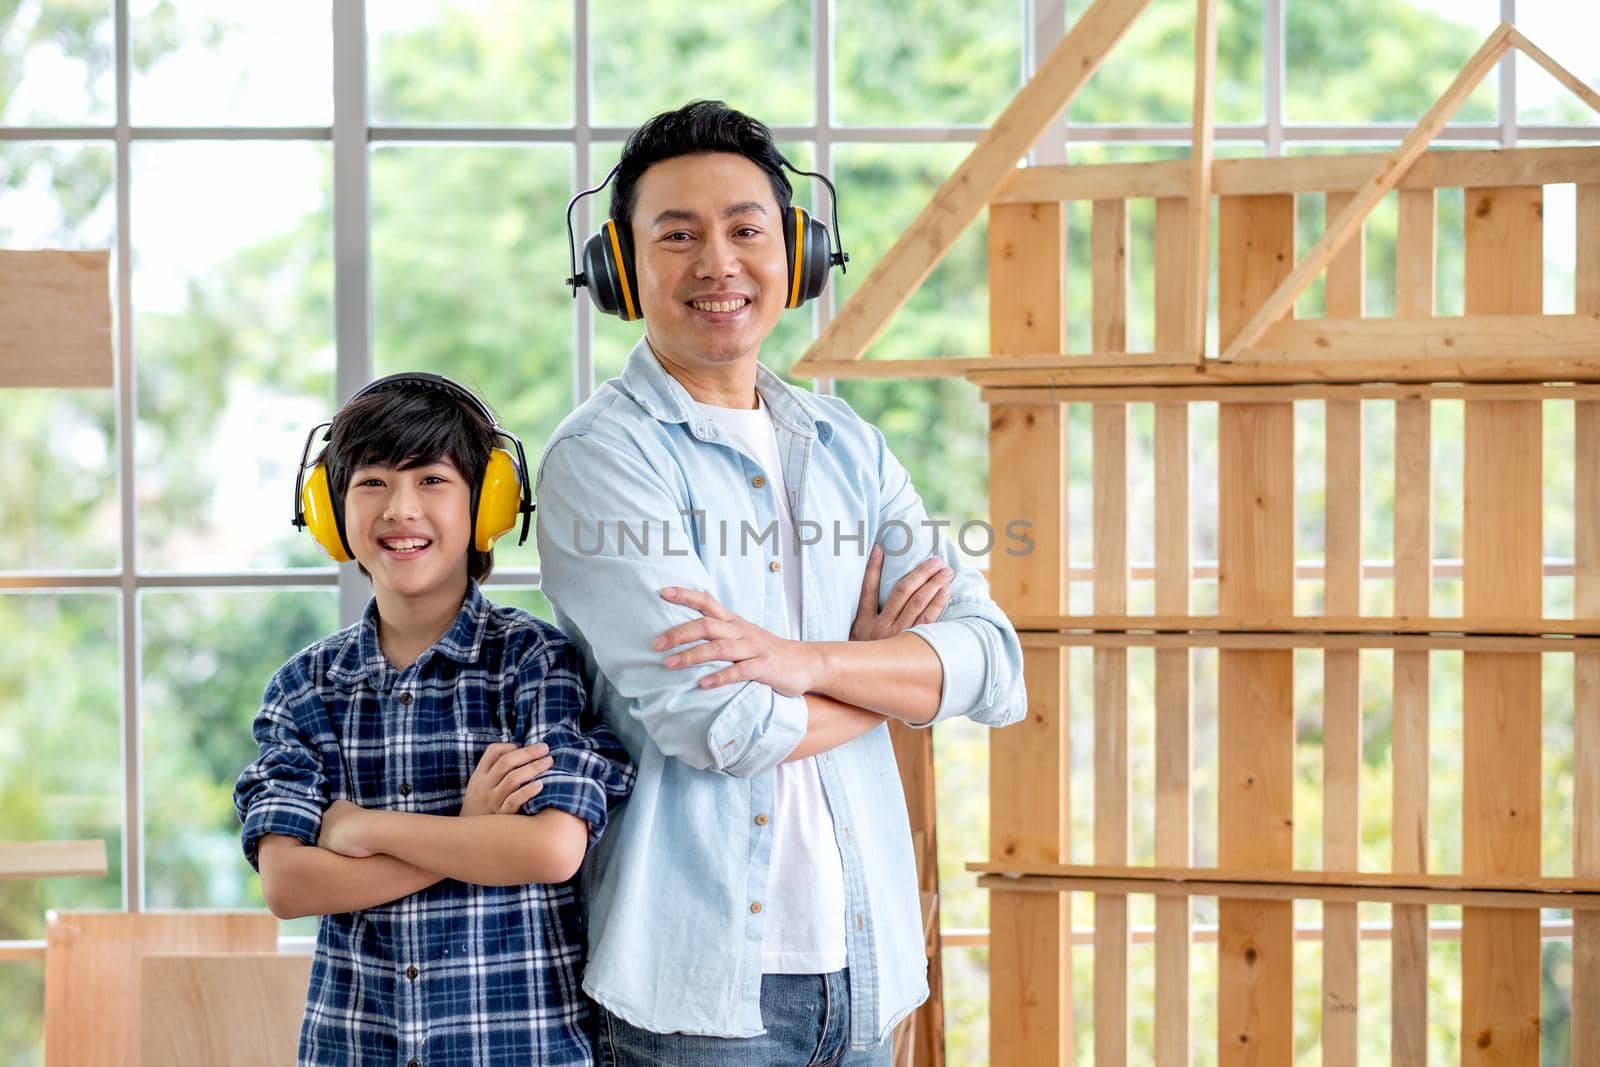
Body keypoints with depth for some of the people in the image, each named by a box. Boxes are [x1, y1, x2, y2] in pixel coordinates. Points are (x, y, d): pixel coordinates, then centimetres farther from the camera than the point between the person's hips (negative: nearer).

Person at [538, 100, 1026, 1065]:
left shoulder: (848, 448, 11)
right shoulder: (602, 457, -7)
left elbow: (995, 666, 0)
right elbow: (717, 724, -17)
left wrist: (802, 660, -16)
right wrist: (884, 666, -1)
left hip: (865, 959, 5)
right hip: (697, 982, -5)